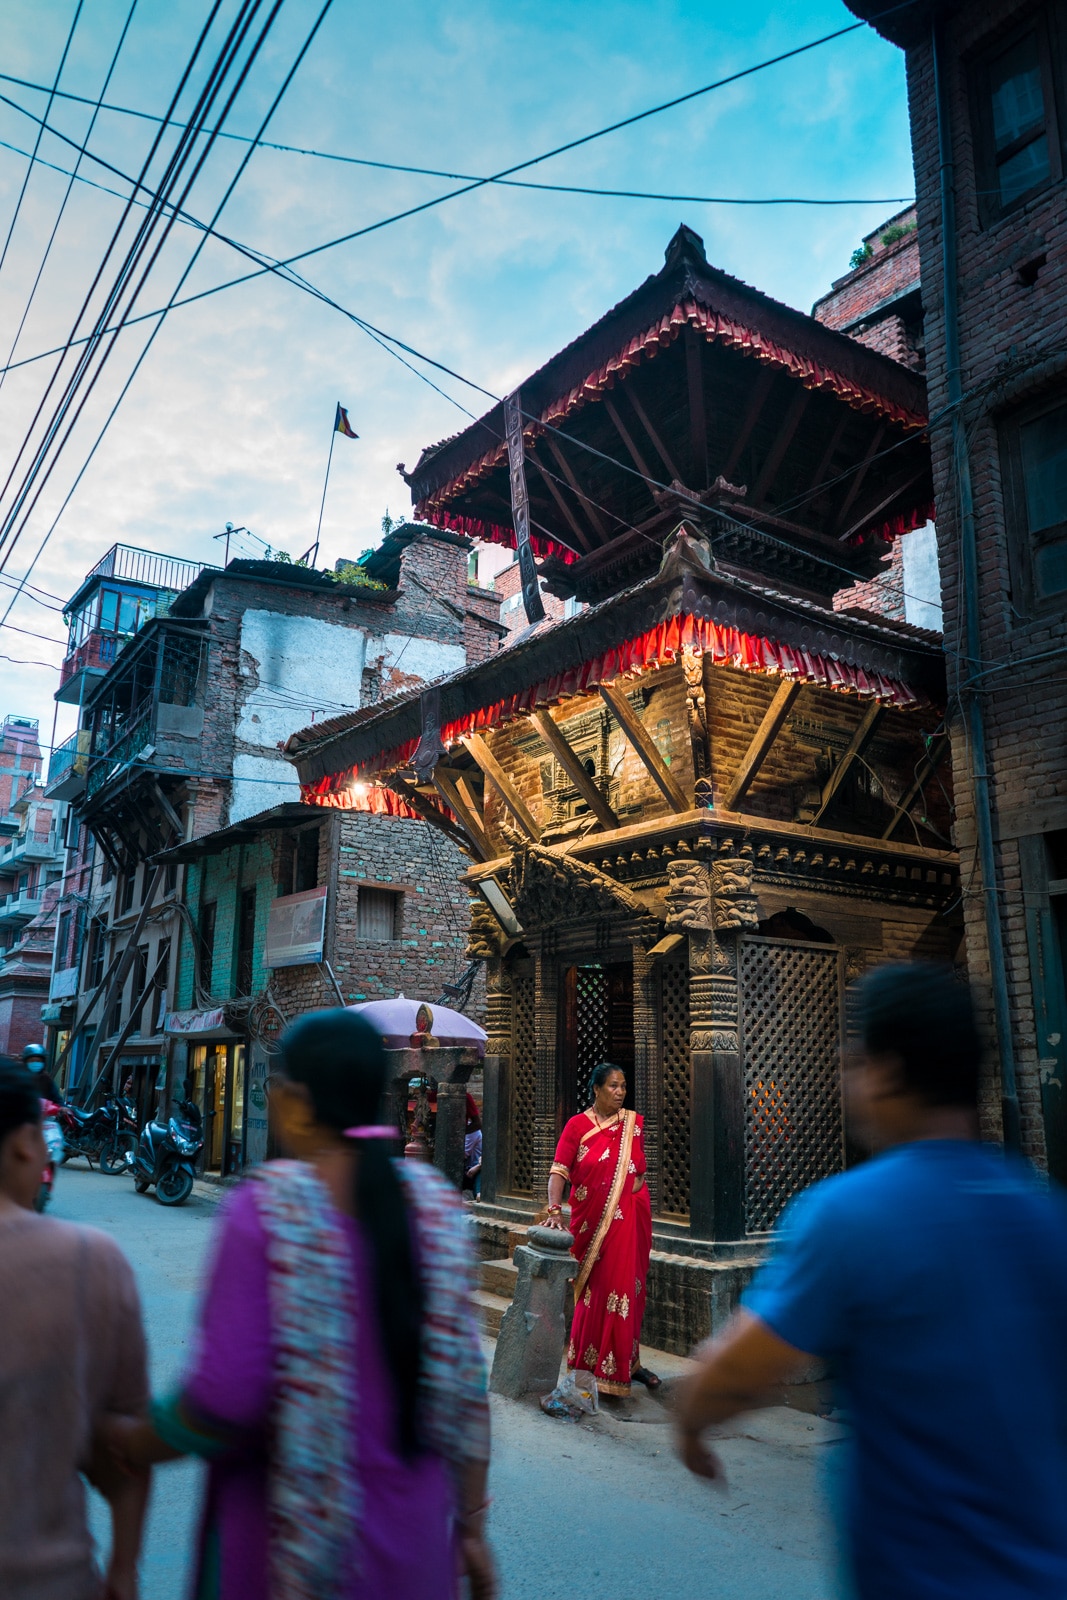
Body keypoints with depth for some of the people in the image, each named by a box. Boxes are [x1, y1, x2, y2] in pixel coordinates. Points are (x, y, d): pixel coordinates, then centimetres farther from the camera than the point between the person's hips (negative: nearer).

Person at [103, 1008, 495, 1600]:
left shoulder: (264, 1209, -19)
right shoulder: (433, 1203, -6)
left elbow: (226, 1394, -20)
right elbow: (464, 1380, -2)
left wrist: (131, 1441, 0)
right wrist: (471, 1526, 8)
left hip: (295, 1534, -3)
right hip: (412, 1530, 3)